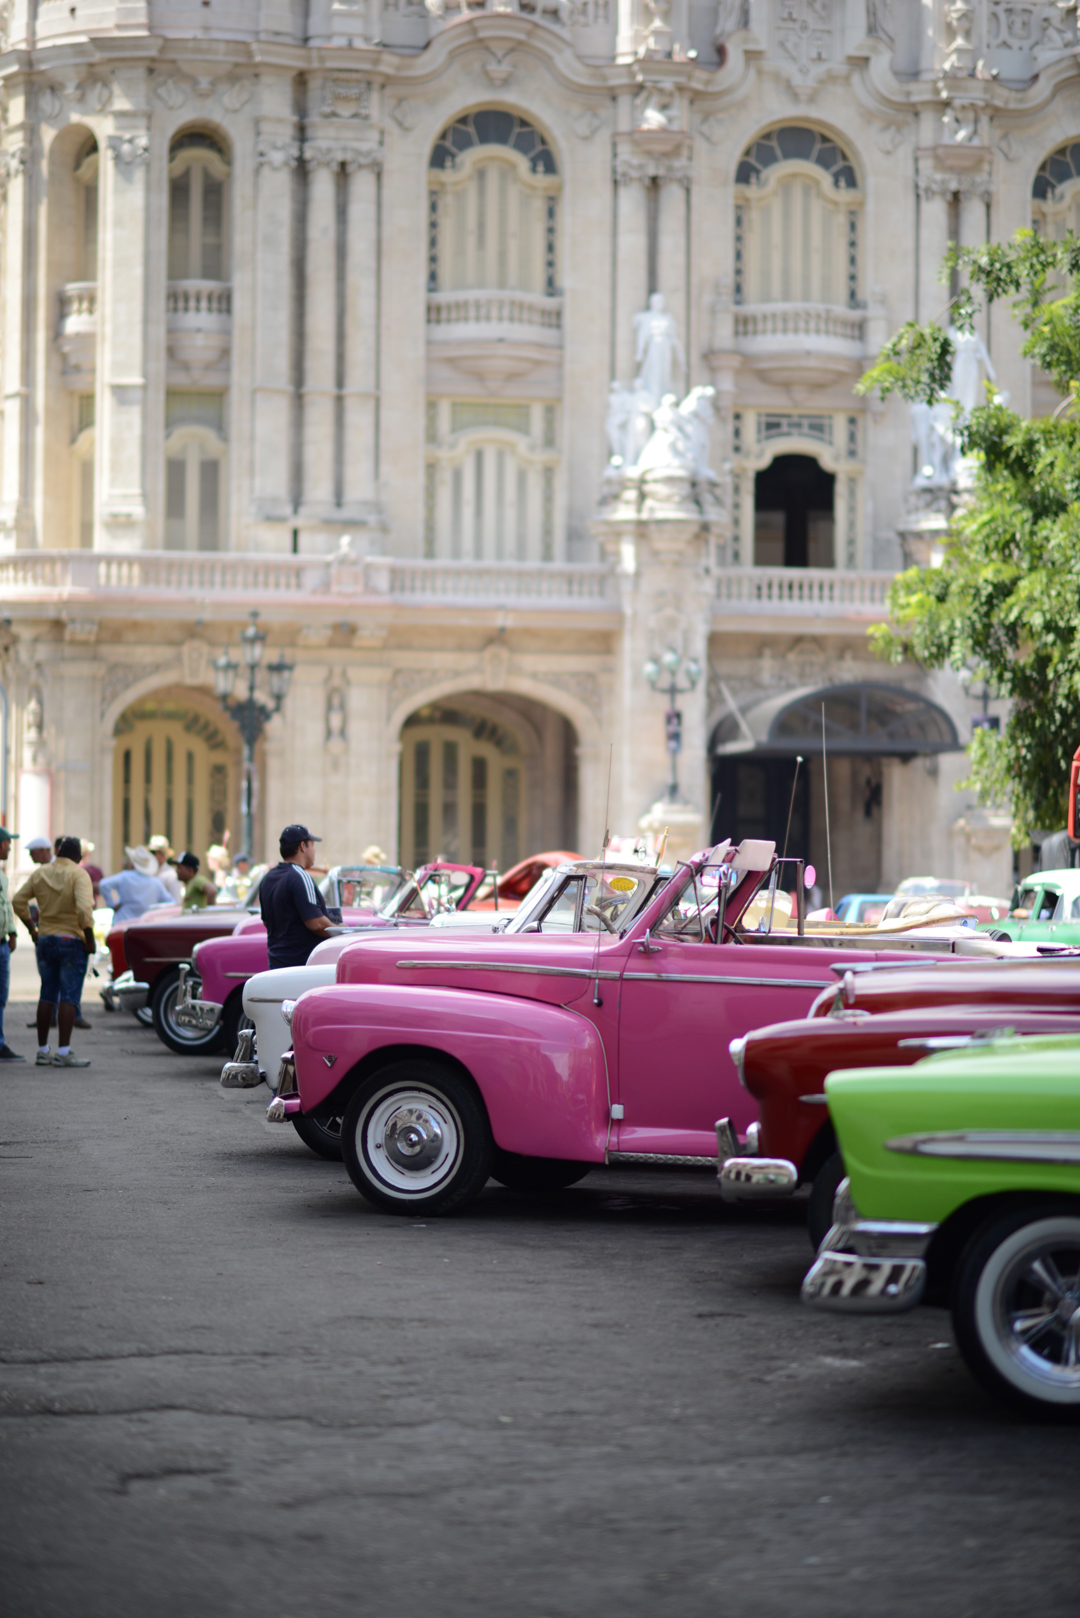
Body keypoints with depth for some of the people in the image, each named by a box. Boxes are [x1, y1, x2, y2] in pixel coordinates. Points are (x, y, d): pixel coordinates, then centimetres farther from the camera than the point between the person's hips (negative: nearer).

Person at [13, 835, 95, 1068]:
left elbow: (19, 901, 8)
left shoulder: (39, 873, 6)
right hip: (72, 941, -5)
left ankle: (42, 1050, 13)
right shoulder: (78, 875, -11)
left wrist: (31, 929, 16)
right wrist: (89, 938, -15)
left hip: (45, 940, 5)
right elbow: (84, 908, -23)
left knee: (47, 996, 11)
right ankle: (64, 1051, -7)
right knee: (69, 997, -3)